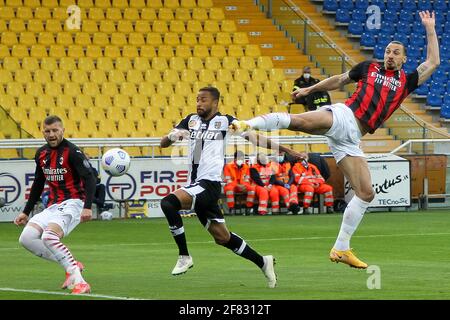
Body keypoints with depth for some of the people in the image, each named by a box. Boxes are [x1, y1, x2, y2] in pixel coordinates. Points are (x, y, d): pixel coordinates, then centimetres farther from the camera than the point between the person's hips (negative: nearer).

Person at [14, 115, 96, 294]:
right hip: (53, 206, 8)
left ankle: (78, 281, -31)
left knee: (49, 236, -32)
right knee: (26, 238, -12)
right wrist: (26, 212, 26)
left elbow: (90, 179, -17)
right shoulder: (41, 154, 12)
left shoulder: (72, 152, -10)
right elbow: (37, 185, 25)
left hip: (72, 203, -8)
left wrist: (87, 207, -29)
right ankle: (72, 266, -5)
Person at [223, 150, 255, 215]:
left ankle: (248, 209, -20)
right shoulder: (228, 166, -6)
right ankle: (231, 209, -37)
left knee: (251, 188, -25)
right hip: (232, 186, -4)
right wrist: (238, 185, -23)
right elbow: (228, 180, -10)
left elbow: (247, 179, 7)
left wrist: (244, 185, -16)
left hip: (242, 186, 4)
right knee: (229, 188, -39)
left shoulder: (246, 167, 8)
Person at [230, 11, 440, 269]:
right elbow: (339, 81, 27)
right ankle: (247, 125, -46)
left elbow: (433, 63, 20)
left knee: (366, 193, -2)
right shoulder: (369, 68, 15)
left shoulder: (407, 82, 21)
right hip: (343, 116, -4)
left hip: (352, 138, 4)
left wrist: (430, 29, 18)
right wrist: (308, 89, 26)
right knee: (302, 121, -37)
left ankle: (341, 249, 6)